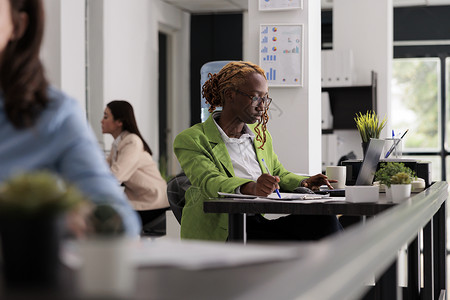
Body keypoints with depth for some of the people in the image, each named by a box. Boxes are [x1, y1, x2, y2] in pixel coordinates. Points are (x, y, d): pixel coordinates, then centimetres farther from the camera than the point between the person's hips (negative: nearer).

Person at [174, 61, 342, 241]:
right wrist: (251, 188, -39)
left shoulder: (260, 135, 23)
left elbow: (279, 174, 32)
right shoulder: (190, 140, -2)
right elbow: (209, 182, -18)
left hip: (267, 223, 6)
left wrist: (302, 183, 7)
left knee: (325, 221, -23)